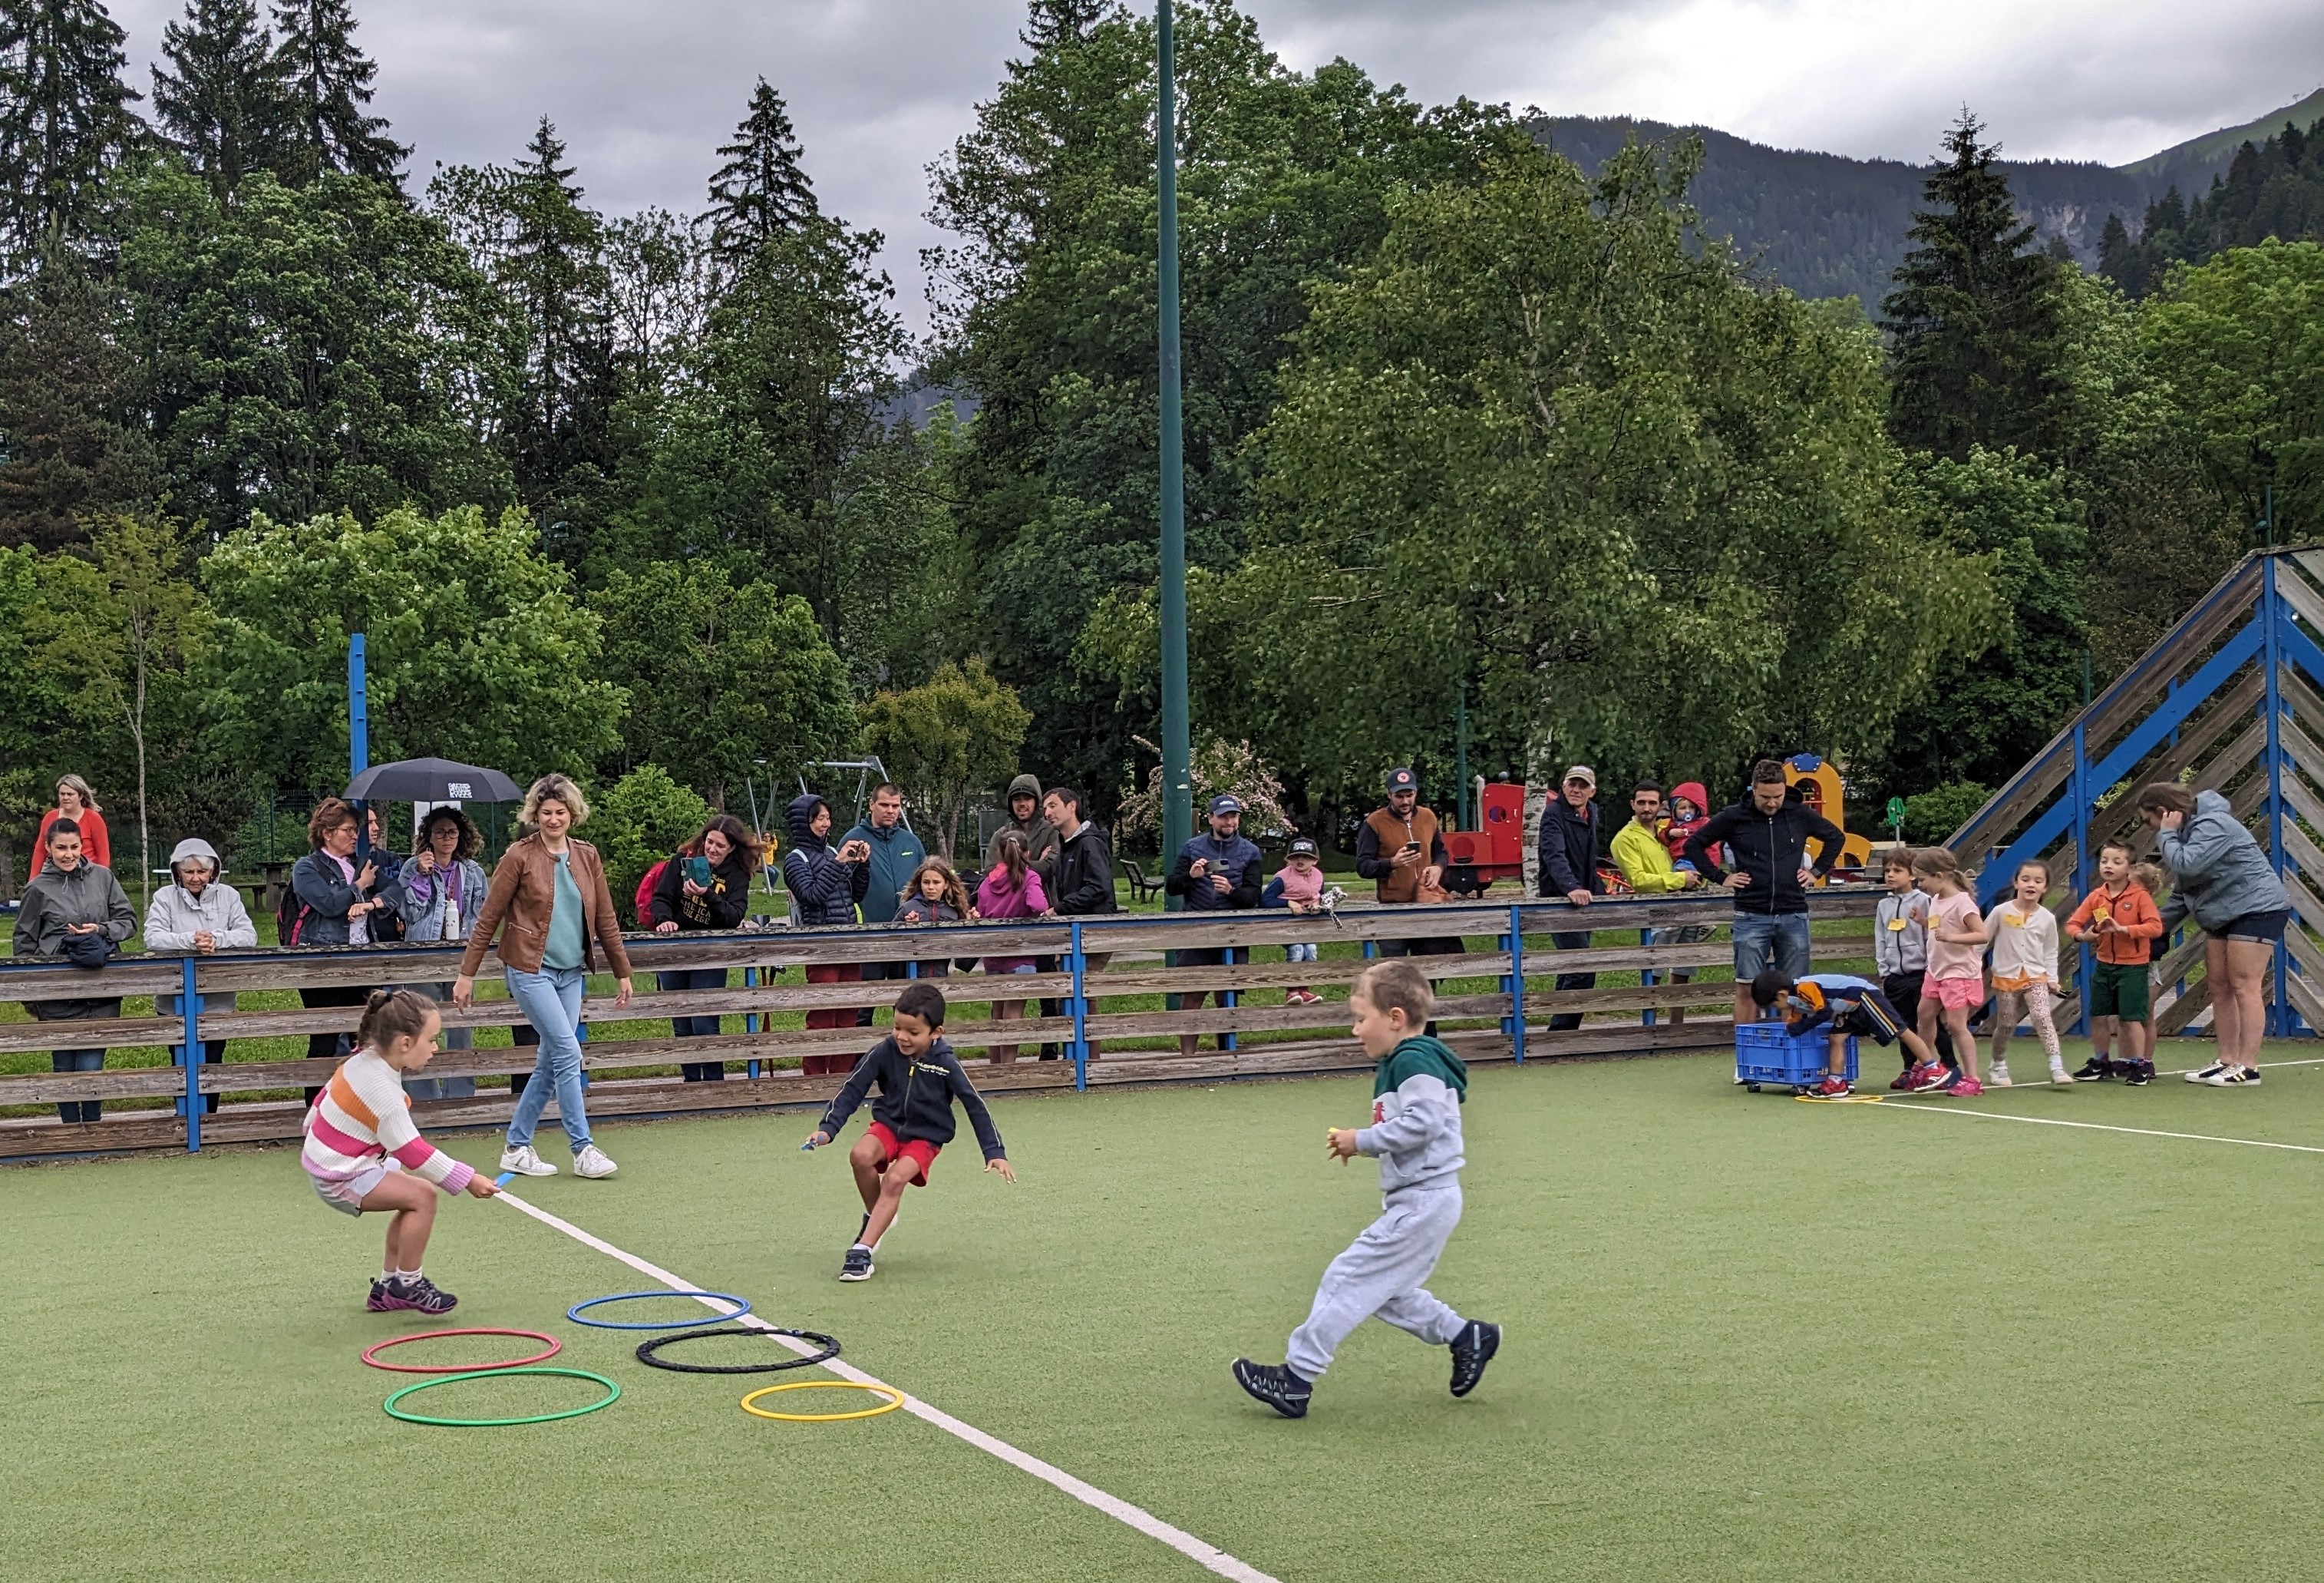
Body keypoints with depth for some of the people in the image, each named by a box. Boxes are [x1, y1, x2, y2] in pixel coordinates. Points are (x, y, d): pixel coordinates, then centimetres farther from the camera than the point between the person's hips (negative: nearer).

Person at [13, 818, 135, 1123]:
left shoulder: (103, 877, 3)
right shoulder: (38, 889, 0)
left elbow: (129, 921, 8)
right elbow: (24, 942, 7)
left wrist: (101, 930, -12)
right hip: (57, 995, 0)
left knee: (92, 1068, -2)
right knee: (64, 1067, 8)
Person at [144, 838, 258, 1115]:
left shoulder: (227, 896, 6)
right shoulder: (165, 897, 1)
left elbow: (249, 935, -3)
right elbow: (152, 937, -13)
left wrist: (217, 940, -21)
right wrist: (191, 941, -28)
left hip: (217, 1001, 2)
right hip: (176, 1002, -1)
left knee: (212, 1066, 6)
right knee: (184, 1067, 1)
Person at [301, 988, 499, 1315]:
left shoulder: (362, 1060, 0)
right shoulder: (383, 1091, -28)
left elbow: (326, 1096, 16)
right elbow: (411, 1151, -27)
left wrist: (317, 1127, 36)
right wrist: (467, 1180, -24)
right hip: (341, 1180, -10)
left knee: (414, 1201, 12)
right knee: (423, 1196, -18)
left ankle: (388, 1287, 16)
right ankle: (408, 1283, -6)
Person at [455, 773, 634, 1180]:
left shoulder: (587, 856, 7)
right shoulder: (520, 856, -7)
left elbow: (605, 918, 13)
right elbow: (488, 918, -4)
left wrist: (622, 972, 14)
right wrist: (467, 974, -5)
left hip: (571, 972, 6)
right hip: (529, 969, -5)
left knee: (550, 1062, 6)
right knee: (567, 1052, -13)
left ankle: (516, 1148, 17)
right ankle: (583, 1150, -9)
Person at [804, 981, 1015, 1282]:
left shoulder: (945, 1063, -18)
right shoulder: (884, 1052, -15)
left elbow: (975, 1105, -10)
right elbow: (853, 1089, -9)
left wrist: (995, 1153, -11)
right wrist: (828, 1128, -21)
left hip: (926, 1136, -2)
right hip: (888, 1124, 2)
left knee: (895, 1179, -28)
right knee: (860, 1156, -28)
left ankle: (862, 1251, -25)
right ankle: (875, 1216, 0)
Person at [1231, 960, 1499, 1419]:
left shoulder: (1413, 1061, -16)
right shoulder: (1399, 1064, 18)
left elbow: (1422, 1123, -27)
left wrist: (1363, 1140, -17)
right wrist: (1358, 1143, 8)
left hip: (1422, 1203, -11)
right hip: (1417, 1201, 11)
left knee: (1350, 1279, -9)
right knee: (1383, 1289, 16)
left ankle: (1296, 1377, -7)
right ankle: (1466, 1337, 22)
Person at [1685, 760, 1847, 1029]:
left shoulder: (1800, 815, 4)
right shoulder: (1734, 818, -1)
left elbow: (1836, 837, 21)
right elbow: (1694, 845, 8)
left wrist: (1817, 871, 12)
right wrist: (1720, 877, 2)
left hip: (1793, 916, 2)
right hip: (1751, 917, -2)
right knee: (1746, 988, -3)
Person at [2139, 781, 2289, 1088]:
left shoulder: (2212, 825, -18)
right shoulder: (2188, 831, 14)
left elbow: (2186, 865, -33)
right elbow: (2182, 892, 20)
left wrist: (2167, 834, -16)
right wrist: (2158, 927, 13)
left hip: (2257, 908, -10)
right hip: (2222, 916, 10)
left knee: (2244, 986, -11)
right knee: (2219, 986, 8)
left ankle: (2248, 1067, -11)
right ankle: (2227, 1061, 11)